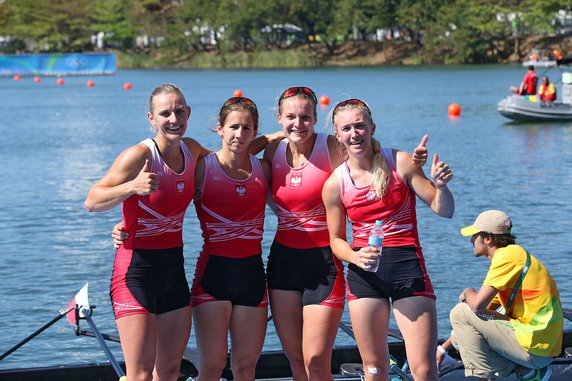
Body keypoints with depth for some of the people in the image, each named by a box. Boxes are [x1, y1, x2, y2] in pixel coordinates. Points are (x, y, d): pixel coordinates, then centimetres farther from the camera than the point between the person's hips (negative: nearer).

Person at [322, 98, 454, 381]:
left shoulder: (400, 163, -3)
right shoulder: (335, 184, 2)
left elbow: (444, 211, 1)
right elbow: (336, 239, 10)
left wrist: (441, 186, -20)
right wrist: (355, 257, -11)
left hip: (406, 265, -2)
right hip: (363, 272, 2)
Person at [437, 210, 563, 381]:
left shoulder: (507, 255, -13)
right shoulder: (511, 255, 18)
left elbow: (478, 305, -21)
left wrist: (467, 293, 4)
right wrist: (443, 348, 23)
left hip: (532, 347, -10)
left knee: (460, 313, -5)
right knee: (460, 336, 19)